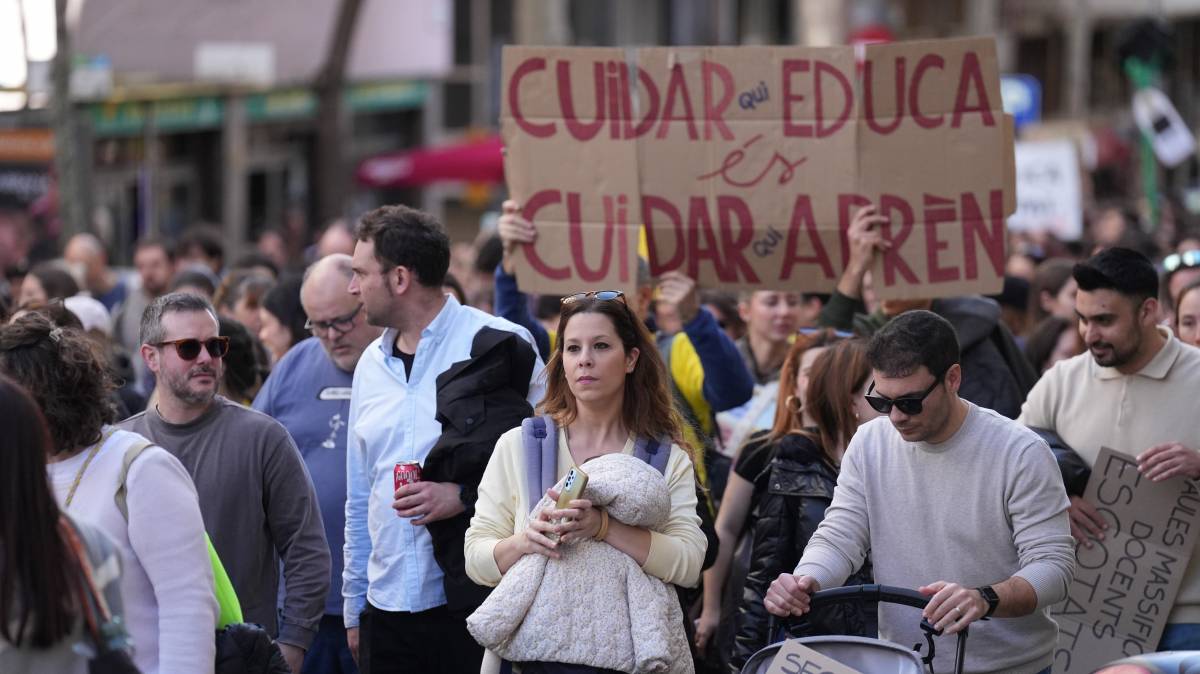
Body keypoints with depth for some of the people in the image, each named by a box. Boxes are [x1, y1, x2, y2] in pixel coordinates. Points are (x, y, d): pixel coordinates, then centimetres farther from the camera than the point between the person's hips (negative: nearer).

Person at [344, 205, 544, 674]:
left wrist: (464, 497, -16)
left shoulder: (498, 346, -5)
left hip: (476, 601, -6)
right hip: (386, 609, 6)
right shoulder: (372, 364, 14)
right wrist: (353, 603, 18)